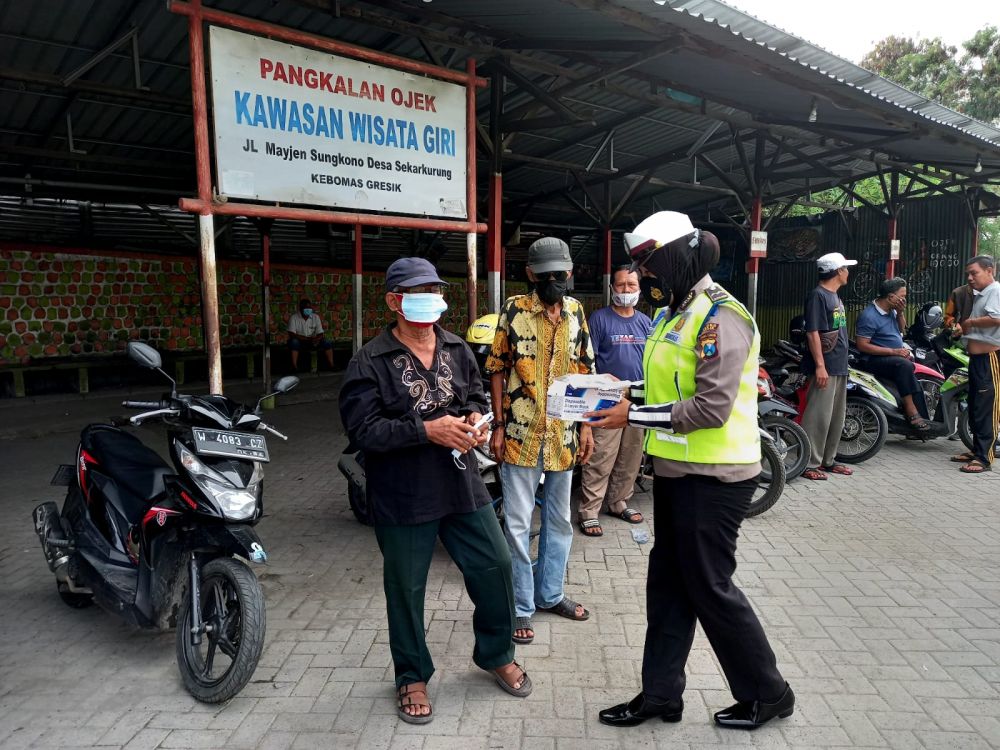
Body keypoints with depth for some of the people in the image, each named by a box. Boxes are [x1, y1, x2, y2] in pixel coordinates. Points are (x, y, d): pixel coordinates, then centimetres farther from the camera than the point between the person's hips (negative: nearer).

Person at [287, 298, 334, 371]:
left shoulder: (315, 317, 0)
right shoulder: (294, 318, -10)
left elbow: (320, 334, -2)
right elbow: (291, 334, -19)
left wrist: (317, 339, -27)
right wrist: (308, 338, -27)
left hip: (312, 342, 3)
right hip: (299, 342, -3)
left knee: (327, 343, -20)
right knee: (293, 342, -36)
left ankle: (331, 366, -21)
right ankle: (294, 367, -39)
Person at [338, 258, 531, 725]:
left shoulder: (457, 350, 6)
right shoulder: (370, 362, -11)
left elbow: (477, 395, 18)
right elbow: (363, 430, -17)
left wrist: (475, 417, -5)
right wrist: (427, 429, -23)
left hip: (462, 484, 5)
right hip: (402, 496, -4)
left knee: (495, 567, 11)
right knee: (406, 587, 11)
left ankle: (495, 654, 38)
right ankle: (412, 676, 35)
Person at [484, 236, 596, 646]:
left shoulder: (575, 311, 5)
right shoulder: (514, 309, -6)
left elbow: (585, 370, 9)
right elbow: (497, 369, -3)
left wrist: (586, 426, 5)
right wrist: (498, 425, -8)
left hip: (563, 434, 4)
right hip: (521, 433, -4)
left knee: (559, 519, 16)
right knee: (518, 524, 2)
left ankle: (549, 593, 33)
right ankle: (521, 606, 18)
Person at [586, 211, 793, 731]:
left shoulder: (720, 317, -18)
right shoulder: (673, 314, 13)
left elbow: (711, 407, -25)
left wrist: (633, 416, -22)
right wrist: (626, 396, 3)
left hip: (712, 478, -9)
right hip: (677, 470, 9)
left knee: (710, 588, 4)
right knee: (668, 583, 15)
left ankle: (767, 693, 26)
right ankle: (660, 693, 29)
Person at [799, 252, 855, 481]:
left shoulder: (834, 295, 16)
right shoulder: (818, 295, -13)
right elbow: (812, 332, -19)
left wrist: (842, 363, 20)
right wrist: (820, 365, -22)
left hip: (839, 367, 10)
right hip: (825, 367, -10)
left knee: (837, 416, 14)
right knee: (819, 416, -8)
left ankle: (828, 460, 23)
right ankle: (809, 464, -2)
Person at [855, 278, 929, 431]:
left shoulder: (891, 310, 11)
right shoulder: (869, 315, -16)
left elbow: (901, 330, 25)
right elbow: (862, 345, -20)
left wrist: (900, 313, 4)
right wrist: (893, 351, -21)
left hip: (896, 355, 9)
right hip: (874, 360, -9)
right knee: (904, 365, -34)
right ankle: (912, 413, -31)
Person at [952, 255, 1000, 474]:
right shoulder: (981, 295, 21)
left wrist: (970, 321, -12)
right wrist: (964, 328, 9)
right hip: (977, 356, 11)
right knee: (974, 406, 15)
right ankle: (977, 450, 24)